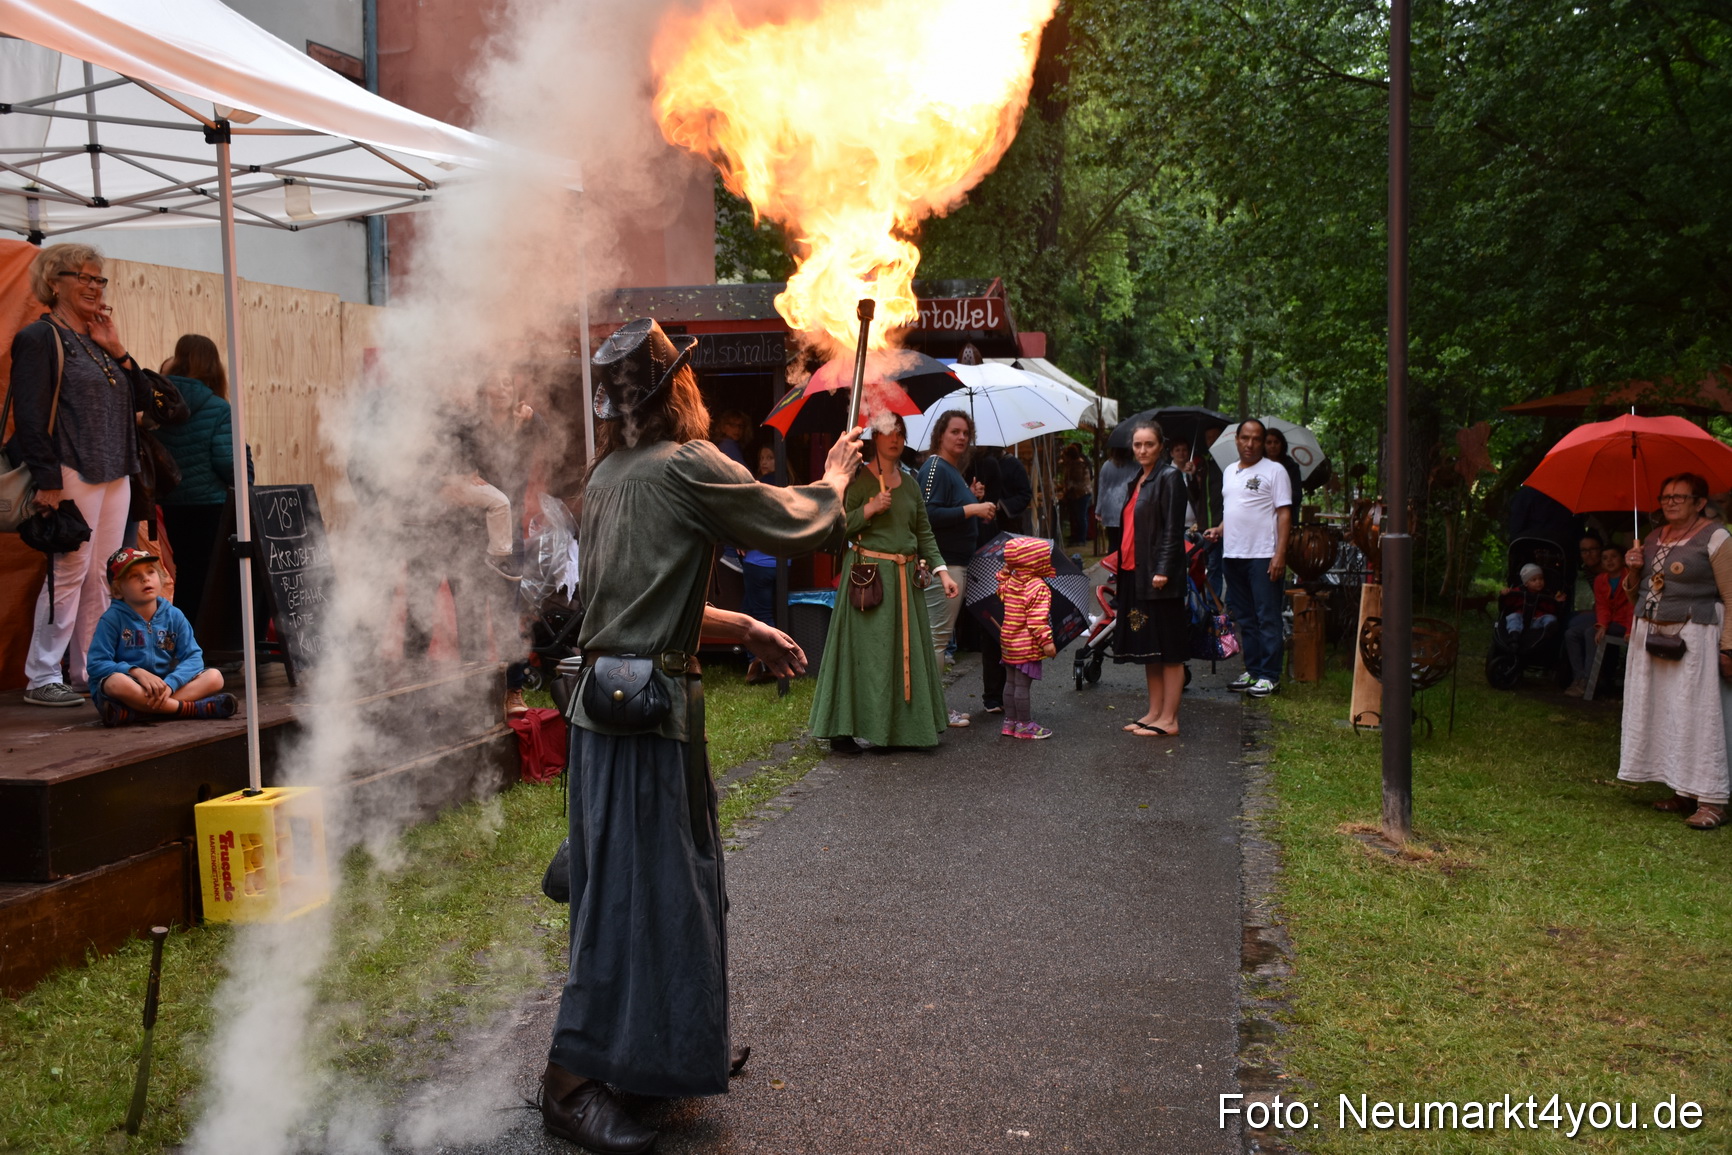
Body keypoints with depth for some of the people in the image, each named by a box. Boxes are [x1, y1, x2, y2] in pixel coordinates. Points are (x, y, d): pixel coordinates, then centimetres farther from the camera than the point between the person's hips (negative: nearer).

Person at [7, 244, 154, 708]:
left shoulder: (98, 340, 18)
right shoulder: (40, 338, -4)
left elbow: (141, 401, 14)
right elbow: (30, 415, -12)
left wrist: (117, 350, 3)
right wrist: (48, 482, -19)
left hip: (115, 475, 7)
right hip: (74, 474, -7)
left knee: (101, 576, 8)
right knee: (70, 573, -8)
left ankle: (89, 671, 15)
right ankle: (41, 679, 0)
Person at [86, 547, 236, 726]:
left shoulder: (174, 616, 5)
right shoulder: (112, 619, -4)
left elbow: (193, 657, -2)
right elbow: (97, 664, -11)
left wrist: (170, 683, -21)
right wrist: (136, 672, -25)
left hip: (165, 685, 4)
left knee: (214, 677, -16)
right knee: (117, 682, -38)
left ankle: (134, 711, -29)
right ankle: (194, 708, -30)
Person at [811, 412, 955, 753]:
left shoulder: (909, 482, 14)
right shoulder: (858, 479, -4)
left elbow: (925, 533, 14)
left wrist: (942, 572, 5)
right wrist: (869, 509, -20)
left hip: (906, 577, 6)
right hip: (868, 575, -6)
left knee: (907, 651, 8)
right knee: (865, 650, -6)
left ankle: (909, 726, 16)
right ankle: (846, 729, 0)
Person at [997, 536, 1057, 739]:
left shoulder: (1009, 583, 5)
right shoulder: (1038, 587, -19)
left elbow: (1001, 590, 29)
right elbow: (1037, 619, -24)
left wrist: (1006, 568, 26)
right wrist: (1046, 641, -21)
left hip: (1008, 642, 9)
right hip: (1026, 646, -8)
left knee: (1011, 682, 14)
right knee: (1023, 685, -2)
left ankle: (1010, 721, 23)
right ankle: (1024, 725, 4)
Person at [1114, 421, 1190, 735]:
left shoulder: (1169, 477, -8)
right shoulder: (1136, 481, 17)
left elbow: (1173, 529, -15)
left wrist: (1163, 570, -21)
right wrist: (1120, 562, 15)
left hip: (1158, 575, -9)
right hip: (1134, 573, 9)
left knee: (1168, 649, -4)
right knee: (1147, 646, 12)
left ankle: (1168, 719, -1)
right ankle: (1154, 712, 18)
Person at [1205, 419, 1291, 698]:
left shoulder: (1274, 471, -3)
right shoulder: (1229, 472, 17)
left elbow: (1284, 514, -8)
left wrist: (1280, 554, -16)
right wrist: (1220, 529, 7)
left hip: (1263, 556, -7)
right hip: (1232, 554, 7)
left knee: (1267, 618, -4)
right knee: (1244, 618, 12)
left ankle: (1269, 675, 0)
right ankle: (1253, 670, 20)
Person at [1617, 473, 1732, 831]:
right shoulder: (1653, 539, 14)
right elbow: (1635, 596, 21)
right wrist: (1633, 571, 1)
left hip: (1693, 638, -7)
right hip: (1649, 636, 7)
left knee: (1697, 714, -9)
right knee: (1658, 713, 5)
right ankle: (1682, 792, 13)